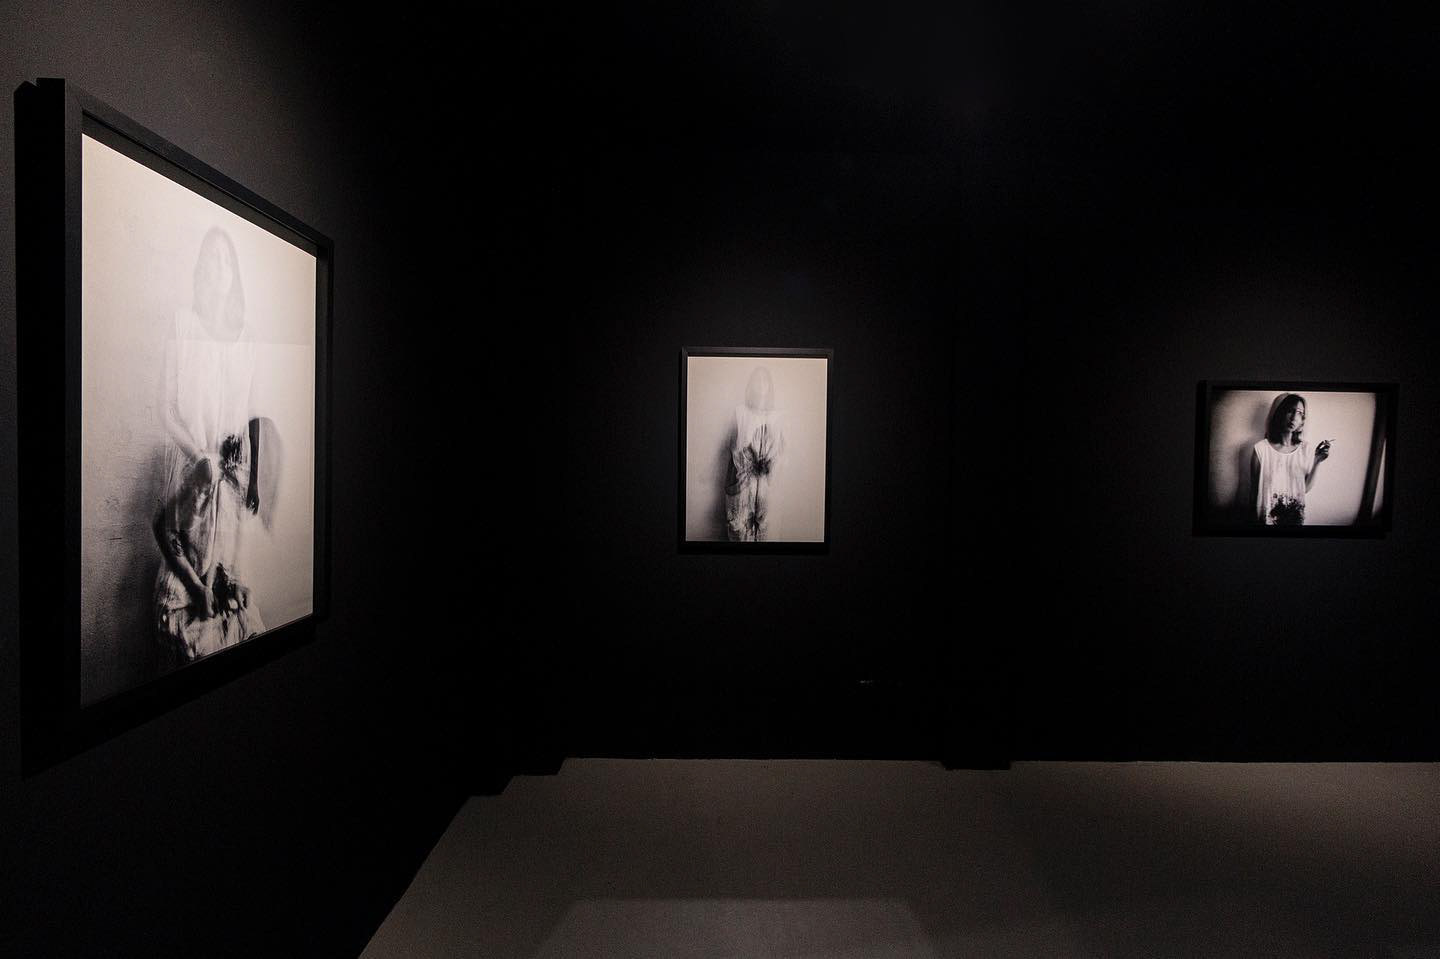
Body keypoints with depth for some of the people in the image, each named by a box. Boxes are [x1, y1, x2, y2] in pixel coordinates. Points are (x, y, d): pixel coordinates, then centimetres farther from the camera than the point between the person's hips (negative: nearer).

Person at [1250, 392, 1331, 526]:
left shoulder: (1306, 449, -5)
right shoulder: (1261, 449, -17)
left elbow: (1305, 488, -1)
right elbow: (1254, 489, -9)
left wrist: (1317, 462, -12)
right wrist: (1256, 520, -5)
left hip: (1296, 517, 3)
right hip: (1268, 519, -3)